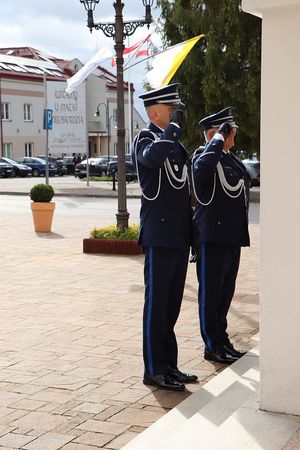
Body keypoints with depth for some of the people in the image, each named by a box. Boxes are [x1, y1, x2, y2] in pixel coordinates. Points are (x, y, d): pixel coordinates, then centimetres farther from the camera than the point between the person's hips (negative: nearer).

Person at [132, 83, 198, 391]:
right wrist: (174, 125, -21)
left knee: (171, 304, 13)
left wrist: (191, 227, 20)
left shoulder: (175, 143, 19)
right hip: (159, 236, -8)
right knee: (157, 304, -2)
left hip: (179, 236, 8)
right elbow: (152, 157, -34)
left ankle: (169, 365, 22)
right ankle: (154, 370, 5)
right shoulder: (145, 138, -8)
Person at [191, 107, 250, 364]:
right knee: (211, 293, 1)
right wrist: (219, 139, -26)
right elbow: (202, 168, -37)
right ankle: (213, 347, 10)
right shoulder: (204, 156, -11)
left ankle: (222, 341, 28)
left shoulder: (231, 158, 17)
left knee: (225, 292, 16)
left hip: (232, 237, 9)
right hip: (213, 237, -9)